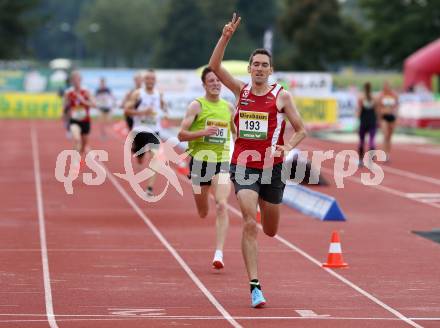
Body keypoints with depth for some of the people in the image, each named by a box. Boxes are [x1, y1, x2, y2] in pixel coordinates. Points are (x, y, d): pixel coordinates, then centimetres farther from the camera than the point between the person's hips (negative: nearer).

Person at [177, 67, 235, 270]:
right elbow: (181, 135, -8)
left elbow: (236, 132, 26)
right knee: (203, 214, 11)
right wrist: (202, 132, -23)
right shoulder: (197, 106, -4)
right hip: (200, 161, -2)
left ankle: (219, 253, -19)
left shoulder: (228, 107, 9)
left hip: (223, 163, 2)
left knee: (222, 206, -18)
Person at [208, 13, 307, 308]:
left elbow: (301, 130, 2)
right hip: (243, 167, 0)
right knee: (250, 224, -17)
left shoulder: (281, 96, -1)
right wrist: (226, 37, -14)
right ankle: (255, 286, -17)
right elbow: (215, 66, -4)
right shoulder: (242, 91, 5)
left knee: (270, 231, 13)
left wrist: (288, 147, -17)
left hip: (271, 168, 0)